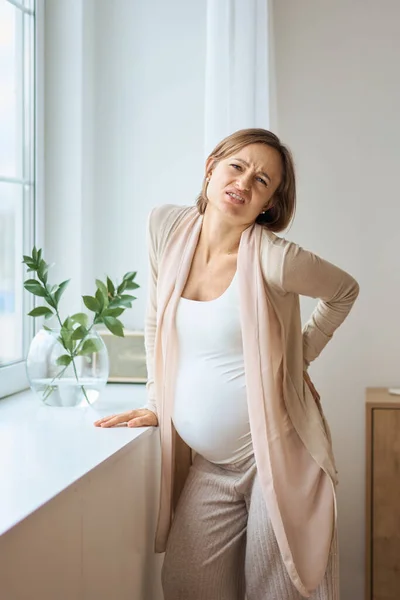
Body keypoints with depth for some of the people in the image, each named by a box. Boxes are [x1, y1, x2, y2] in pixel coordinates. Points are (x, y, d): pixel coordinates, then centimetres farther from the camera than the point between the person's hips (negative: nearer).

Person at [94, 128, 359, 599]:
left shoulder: (275, 259, -17)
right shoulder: (166, 226, -3)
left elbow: (344, 291, 3)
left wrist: (300, 355, -1)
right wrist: (157, 402, 10)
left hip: (277, 453, -4)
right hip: (209, 460, 5)